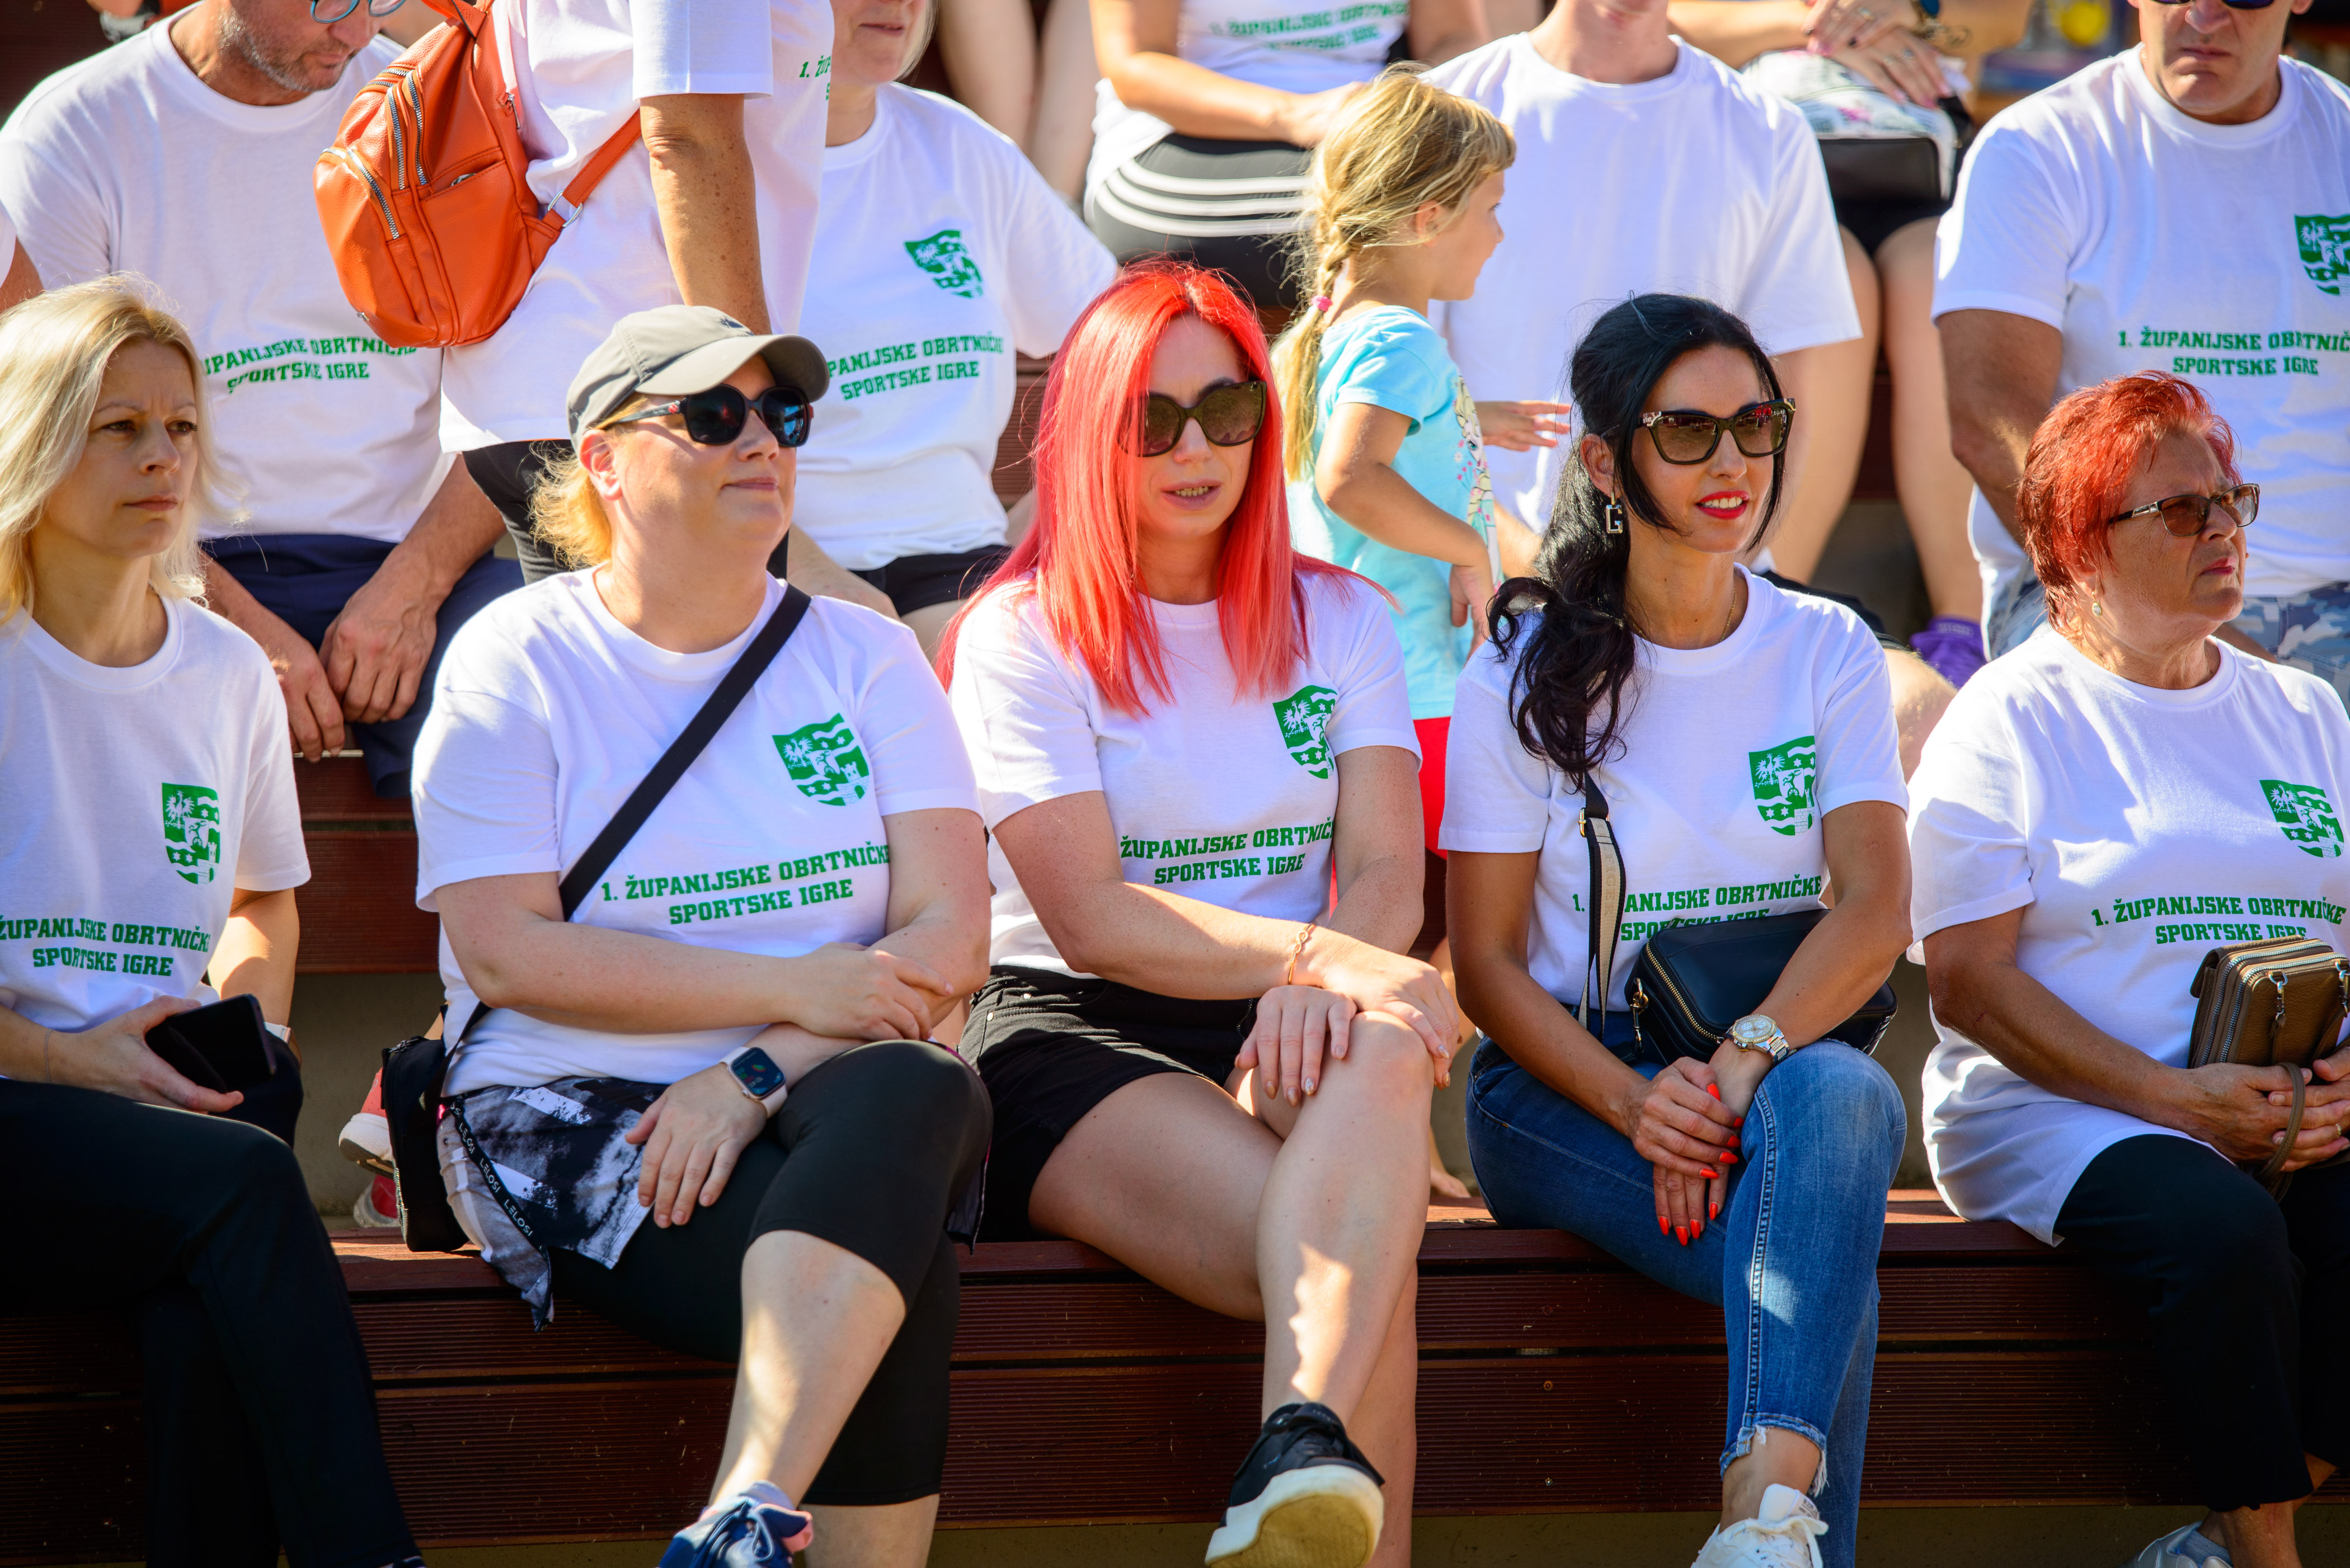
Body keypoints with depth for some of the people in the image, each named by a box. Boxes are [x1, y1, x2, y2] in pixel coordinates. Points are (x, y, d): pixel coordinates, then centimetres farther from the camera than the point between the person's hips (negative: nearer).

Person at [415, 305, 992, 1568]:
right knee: (901, 1279, -32)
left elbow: (951, 934, 2)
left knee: (920, 1092, -36)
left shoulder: (864, 657, 13)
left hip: (825, 1103, 3)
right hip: (568, 1121, -3)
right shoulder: (517, 661, 5)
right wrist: (793, 991, -13)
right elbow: (504, 952, -6)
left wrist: (757, 1075, -15)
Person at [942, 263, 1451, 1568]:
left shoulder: (1341, 619, 17)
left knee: (1378, 1054, -40)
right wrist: (1319, 956, -24)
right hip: (1076, 1033, -2)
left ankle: (1309, 1456, -59)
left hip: (1289, 1034, 2)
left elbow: (1388, 874, 3)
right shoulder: (1022, 636, 4)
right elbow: (1092, 919, -8)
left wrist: (1317, 988, -22)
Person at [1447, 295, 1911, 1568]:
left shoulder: (1829, 655, 10)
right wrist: (1632, 1103, -19)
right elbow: (1486, 963, 1)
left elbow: (1876, 911, -4)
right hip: (1567, 1080, -2)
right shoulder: (1529, 675, 4)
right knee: (1828, 1257, -34)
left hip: (1784, 1065, 2)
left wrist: (1742, 1065, -23)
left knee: (1846, 1098, -38)